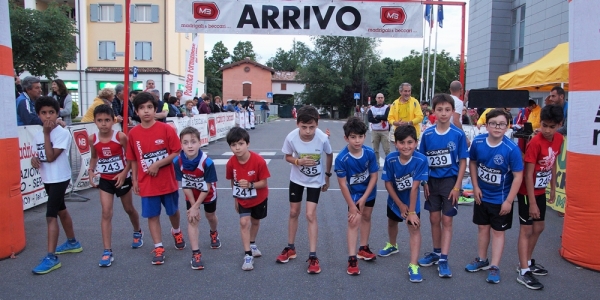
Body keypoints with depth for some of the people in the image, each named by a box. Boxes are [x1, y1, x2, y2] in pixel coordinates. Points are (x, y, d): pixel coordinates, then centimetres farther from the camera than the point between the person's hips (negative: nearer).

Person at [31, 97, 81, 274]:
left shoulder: (63, 133, -16)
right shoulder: (38, 136, 5)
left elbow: (51, 157, -23)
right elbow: (40, 154, 16)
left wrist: (47, 133, -20)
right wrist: (34, 159, -7)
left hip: (60, 179, -8)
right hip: (47, 179, 8)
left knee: (50, 215, -13)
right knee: (61, 211, 20)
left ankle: (51, 257, -11)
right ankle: (72, 243, 37)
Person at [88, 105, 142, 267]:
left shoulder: (120, 136, -18)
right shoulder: (92, 139, -8)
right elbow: (94, 157, 9)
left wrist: (124, 172, -20)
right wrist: (91, 171, -6)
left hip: (122, 178, -2)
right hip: (105, 180, 2)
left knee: (129, 209, 16)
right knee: (106, 213, -5)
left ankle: (137, 232, 45)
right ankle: (107, 251, 0)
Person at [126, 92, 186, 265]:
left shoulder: (166, 129, -12)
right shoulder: (133, 133, -4)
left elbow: (177, 152, -11)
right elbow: (133, 159, 4)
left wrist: (157, 164, -18)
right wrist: (134, 179, 2)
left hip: (167, 181, -1)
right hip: (147, 183, 1)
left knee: (173, 211, 17)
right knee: (152, 215, 6)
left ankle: (176, 232, 47)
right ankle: (158, 248, 18)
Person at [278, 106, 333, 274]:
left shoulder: (323, 138, -28)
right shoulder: (291, 137, -26)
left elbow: (329, 155, -6)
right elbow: (288, 157, -7)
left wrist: (327, 176, 2)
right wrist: (298, 162, -28)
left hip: (315, 181, -2)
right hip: (296, 179, 2)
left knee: (310, 215, -8)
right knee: (293, 213, 13)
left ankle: (312, 257, 3)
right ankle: (290, 248, 31)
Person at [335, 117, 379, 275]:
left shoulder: (370, 153, -23)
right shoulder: (341, 158, -30)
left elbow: (374, 176, -13)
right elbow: (342, 184, -23)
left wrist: (364, 198, -15)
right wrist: (352, 206, -18)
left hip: (369, 192, 4)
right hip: (353, 193, -3)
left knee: (366, 217, 17)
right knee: (354, 221, -9)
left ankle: (364, 248, 36)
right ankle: (352, 259, -5)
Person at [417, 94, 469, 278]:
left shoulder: (458, 134, -9)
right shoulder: (427, 134, -4)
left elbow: (463, 162, -6)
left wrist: (457, 187, -10)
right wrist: (424, 183, -2)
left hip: (450, 181, -2)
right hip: (432, 181, 3)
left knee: (446, 221, 1)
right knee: (434, 219, 12)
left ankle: (443, 259, 7)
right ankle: (436, 252, 28)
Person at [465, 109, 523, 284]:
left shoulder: (512, 149, -22)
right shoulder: (477, 142, -12)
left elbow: (518, 176, -17)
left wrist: (509, 201, -18)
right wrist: (475, 187, -2)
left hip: (501, 199, -4)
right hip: (481, 195, 4)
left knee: (498, 231, 8)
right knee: (483, 228, 18)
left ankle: (494, 267, 19)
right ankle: (482, 260, 35)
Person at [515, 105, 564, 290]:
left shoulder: (559, 139, -2)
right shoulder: (535, 143, -24)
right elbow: (528, 175, -23)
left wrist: (553, 188, 15)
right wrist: (532, 203, -21)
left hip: (541, 191, 8)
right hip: (527, 192, -8)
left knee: (538, 228, 17)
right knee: (526, 230, -4)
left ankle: (527, 262, 33)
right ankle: (523, 272, 2)